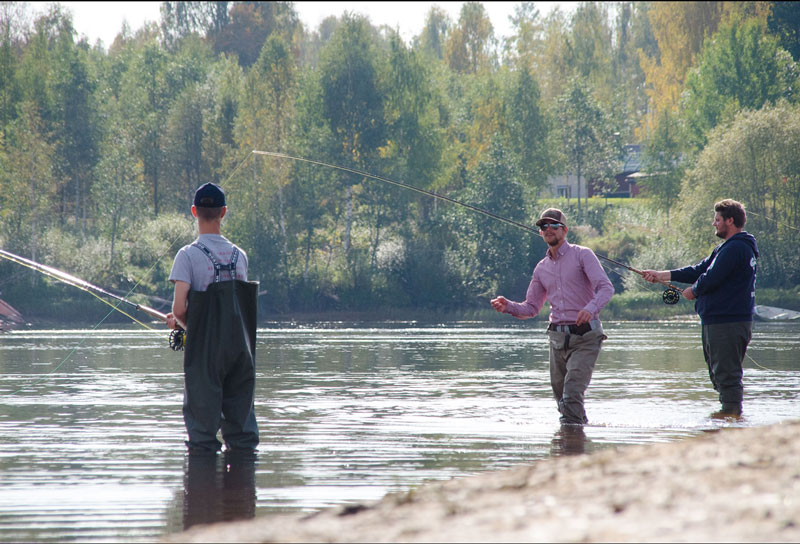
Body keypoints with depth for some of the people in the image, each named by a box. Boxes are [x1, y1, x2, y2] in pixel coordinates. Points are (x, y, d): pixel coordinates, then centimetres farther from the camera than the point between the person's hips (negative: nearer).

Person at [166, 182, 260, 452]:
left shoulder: (189, 255, -8)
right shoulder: (239, 255, 6)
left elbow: (179, 309, -17)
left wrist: (179, 322, 9)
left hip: (204, 349, -4)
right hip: (240, 347, 4)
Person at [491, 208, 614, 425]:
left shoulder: (582, 255, -2)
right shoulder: (542, 268, 15)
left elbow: (606, 287, -14)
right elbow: (531, 308, 18)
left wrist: (591, 308, -34)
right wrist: (508, 306, -2)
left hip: (585, 336, -6)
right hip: (558, 337, 6)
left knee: (572, 393, -19)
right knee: (561, 395, 11)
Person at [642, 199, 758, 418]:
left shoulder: (735, 248, -15)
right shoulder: (726, 248, 20)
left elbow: (711, 279, -20)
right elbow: (699, 270, 19)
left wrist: (693, 291, 1)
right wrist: (661, 275, 16)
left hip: (727, 323, -11)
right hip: (718, 320, 11)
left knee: (726, 372, -10)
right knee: (720, 371, 14)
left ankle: (732, 410, -9)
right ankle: (731, 410, 17)